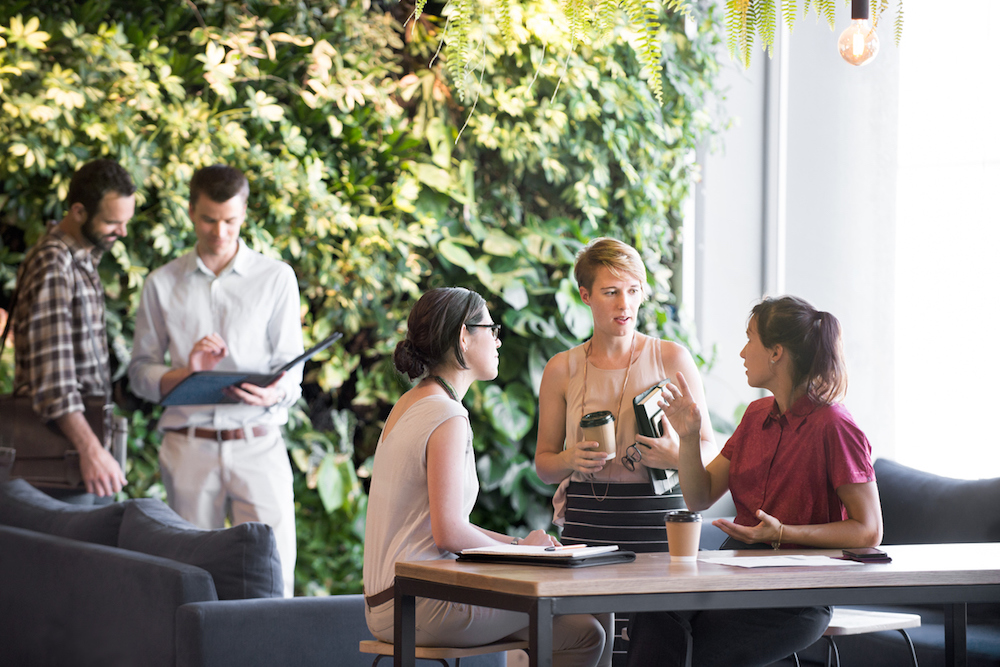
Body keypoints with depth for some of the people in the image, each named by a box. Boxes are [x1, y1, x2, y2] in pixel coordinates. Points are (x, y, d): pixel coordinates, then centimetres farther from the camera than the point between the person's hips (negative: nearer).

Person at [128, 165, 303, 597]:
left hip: (258, 445, -1)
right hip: (189, 445, 1)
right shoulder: (163, 284, 11)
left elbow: (291, 369, 6)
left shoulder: (275, 278, 8)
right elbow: (140, 373, 11)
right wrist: (186, 373, -10)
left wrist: (274, 393, -17)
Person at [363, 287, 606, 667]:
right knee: (586, 633, -9)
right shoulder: (447, 418, -15)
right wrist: (520, 551, -4)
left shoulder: (409, 404, 15)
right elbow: (448, 533, -20)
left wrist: (517, 543, 10)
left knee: (583, 626, 11)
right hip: (421, 606, -10)